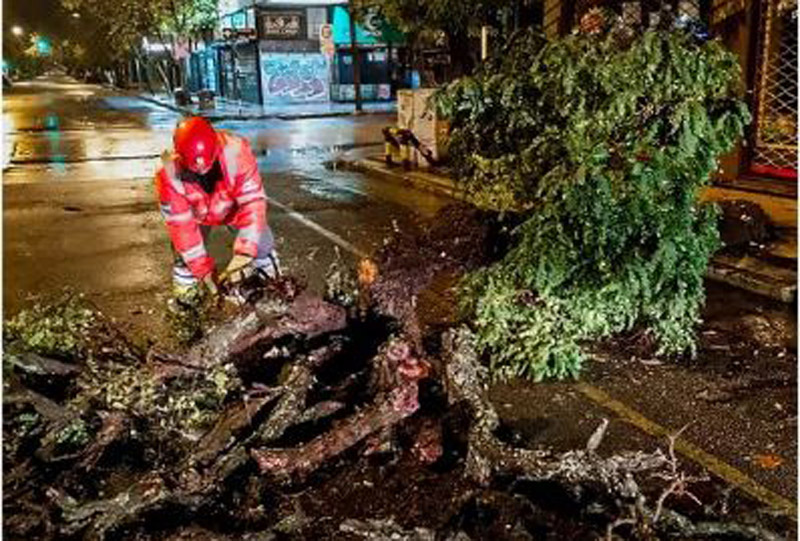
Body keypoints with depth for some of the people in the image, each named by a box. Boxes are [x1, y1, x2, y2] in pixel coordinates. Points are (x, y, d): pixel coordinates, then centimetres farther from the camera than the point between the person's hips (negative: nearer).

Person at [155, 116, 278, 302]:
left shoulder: (236, 152, -40)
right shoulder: (168, 175, -34)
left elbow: (252, 202, -38)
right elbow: (180, 224, -28)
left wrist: (244, 254, -44)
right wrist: (204, 270, -29)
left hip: (233, 208, 0)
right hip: (197, 214, 0)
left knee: (261, 241, -7)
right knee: (185, 257, -9)